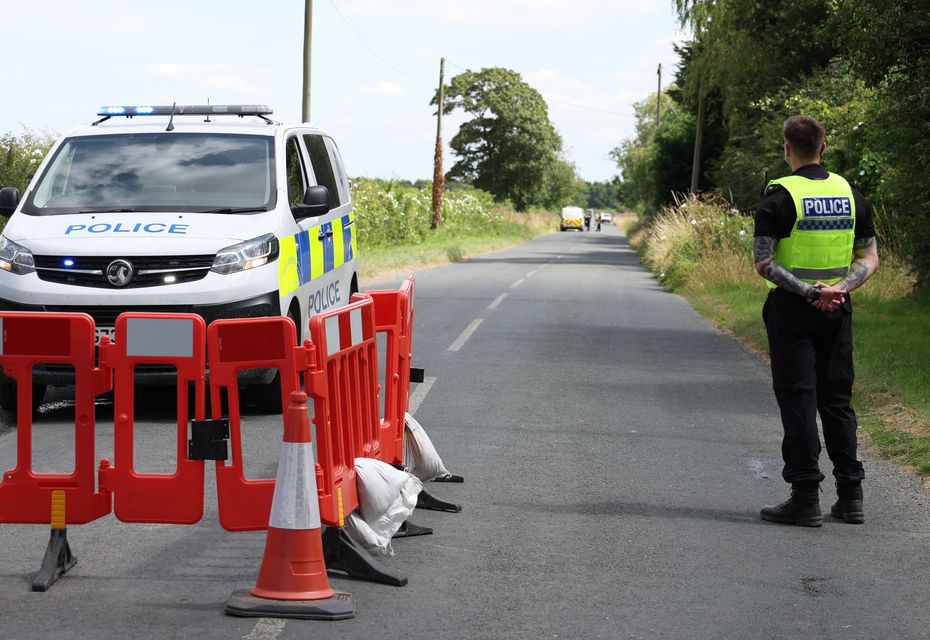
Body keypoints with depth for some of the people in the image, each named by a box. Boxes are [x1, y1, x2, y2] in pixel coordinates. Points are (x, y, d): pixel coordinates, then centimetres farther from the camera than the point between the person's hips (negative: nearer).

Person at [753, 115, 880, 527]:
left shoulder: (779, 197, -9)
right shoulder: (850, 193, 6)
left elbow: (764, 264, -16)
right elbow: (870, 258, 6)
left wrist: (809, 292, -17)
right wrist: (839, 288, -8)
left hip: (793, 308, -5)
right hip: (838, 309, 5)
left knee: (798, 401, -1)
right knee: (837, 400, 12)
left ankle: (806, 497, -3)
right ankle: (850, 496, 13)